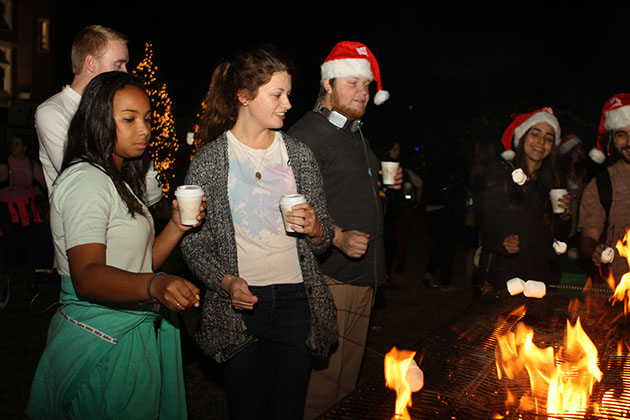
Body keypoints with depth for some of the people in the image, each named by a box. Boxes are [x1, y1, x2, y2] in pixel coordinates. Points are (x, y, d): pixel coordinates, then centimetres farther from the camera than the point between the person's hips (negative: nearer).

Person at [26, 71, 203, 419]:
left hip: (137, 336, 9)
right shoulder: (86, 181, -16)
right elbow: (87, 276, -29)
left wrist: (176, 227, -2)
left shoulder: (121, 181, 15)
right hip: (103, 347, -9)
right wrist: (156, 286, -45)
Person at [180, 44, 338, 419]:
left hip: (295, 301, 2)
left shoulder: (300, 155, 6)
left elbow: (323, 241, 11)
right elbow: (194, 244, -1)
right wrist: (226, 282, -17)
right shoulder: (209, 161, -2)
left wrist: (315, 229, -11)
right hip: (238, 307, -2)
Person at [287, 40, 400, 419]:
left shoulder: (356, 133, 19)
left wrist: (384, 184, 13)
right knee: (323, 373, -6)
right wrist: (338, 237, -27)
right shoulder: (308, 132, -11)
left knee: (348, 373, 17)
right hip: (329, 274, -9)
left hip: (364, 270, 9)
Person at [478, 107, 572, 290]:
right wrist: (502, 243, -24)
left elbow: (560, 237, 11)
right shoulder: (497, 175, -3)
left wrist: (564, 215, -8)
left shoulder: (554, 180, 9)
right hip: (504, 274, -3)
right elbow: (487, 229, -4)